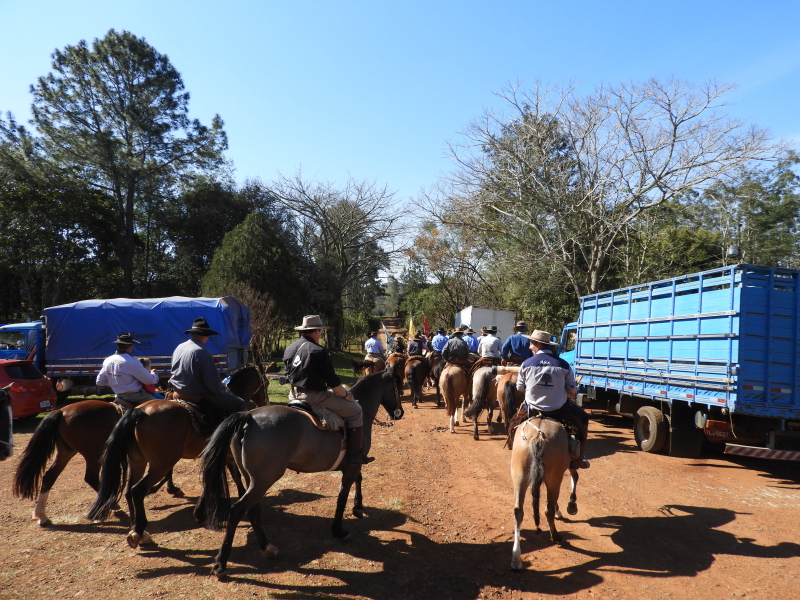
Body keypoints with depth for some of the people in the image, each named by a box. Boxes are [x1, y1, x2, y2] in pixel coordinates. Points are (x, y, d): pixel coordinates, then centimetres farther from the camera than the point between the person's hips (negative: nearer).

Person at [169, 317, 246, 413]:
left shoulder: (179, 348, 4)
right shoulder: (203, 352, -22)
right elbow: (214, 383, -23)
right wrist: (222, 388, -1)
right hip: (198, 395, -9)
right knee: (240, 404, -7)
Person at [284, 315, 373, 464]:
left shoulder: (289, 350, 8)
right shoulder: (319, 351, -17)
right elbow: (333, 381, -15)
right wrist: (346, 395, -1)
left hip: (294, 395, 9)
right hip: (315, 396, -9)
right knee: (355, 410, 2)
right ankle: (355, 454, 3)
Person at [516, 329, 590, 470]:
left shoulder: (526, 364, -7)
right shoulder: (563, 365, -7)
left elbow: (520, 389, 2)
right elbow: (572, 392, -4)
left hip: (533, 409, 1)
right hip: (559, 410, -1)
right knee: (582, 419, 25)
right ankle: (578, 458, 24)